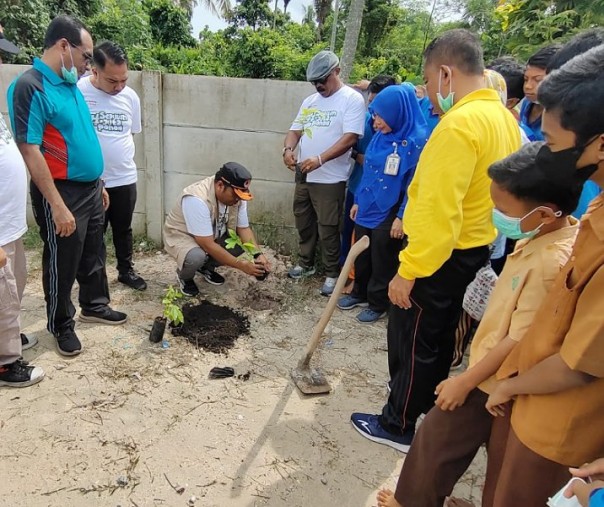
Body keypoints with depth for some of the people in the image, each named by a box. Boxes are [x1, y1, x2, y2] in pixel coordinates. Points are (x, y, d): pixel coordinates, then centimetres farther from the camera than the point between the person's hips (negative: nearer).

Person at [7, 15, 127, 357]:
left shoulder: (70, 85, 9)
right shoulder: (30, 87, -17)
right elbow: (30, 150, -21)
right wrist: (58, 206, -23)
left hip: (90, 188, 8)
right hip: (62, 193, -8)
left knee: (94, 256, 20)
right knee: (62, 264, 7)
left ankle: (95, 305, 39)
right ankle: (62, 325, 25)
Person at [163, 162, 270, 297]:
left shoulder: (236, 195, -17)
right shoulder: (197, 199, -37)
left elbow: (244, 229, -9)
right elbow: (208, 245, -37)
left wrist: (259, 255, -25)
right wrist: (241, 265, -36)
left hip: (214, 234, 7)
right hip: (181, 236, -6)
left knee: (243, 242, -14)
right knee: (196, 257, -37)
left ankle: (206, 267, 11)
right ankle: (185, 276, 1)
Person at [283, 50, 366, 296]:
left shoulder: (352, 99, -8)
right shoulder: (309, 101, 13)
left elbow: (350, 138, -19)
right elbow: (295, 130, 14)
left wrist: (320, 159, -28)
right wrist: (288, 149, -9)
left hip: (330, 179, -7)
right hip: (304, 175, 7)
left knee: (327, 229, 0)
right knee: (303, 223, 17)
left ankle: (332, 273, 17)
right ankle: (306, 264, 35)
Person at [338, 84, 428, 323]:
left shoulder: (417, 141, -15)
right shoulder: (380, 136, 5)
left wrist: (402, 217, -17)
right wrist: (358, 201, 15)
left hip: (389, 214, -6)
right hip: (367, 208, 7)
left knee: (382, 261, 8)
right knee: (361, 256, 18)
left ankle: (378, 304, 26)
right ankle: (359, 293, 38)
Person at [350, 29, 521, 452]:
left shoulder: (459, 124, -24)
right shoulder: (504, 118, 6)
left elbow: (438, 212, -28)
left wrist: (408, 272, -22)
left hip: (441, 257, -9)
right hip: (475, 249, 9)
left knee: (411, 341, 6)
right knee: (442, 335, 23)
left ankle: (398, 426, 23)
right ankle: (428, 404, 43)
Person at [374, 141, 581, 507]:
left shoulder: (551, 263, -31)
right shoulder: (559, 231, -2)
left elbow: (521, 340, -25)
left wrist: (465, 381, -14)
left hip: (496, 381, -8)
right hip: (495, 373, 8)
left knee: (436, 442, 11)